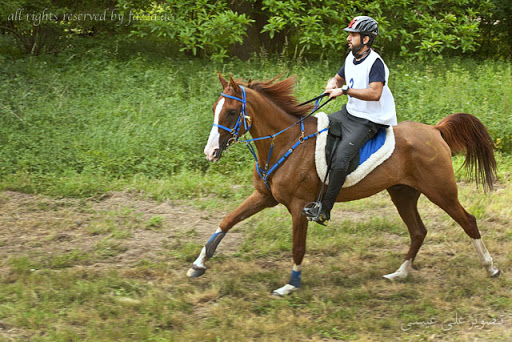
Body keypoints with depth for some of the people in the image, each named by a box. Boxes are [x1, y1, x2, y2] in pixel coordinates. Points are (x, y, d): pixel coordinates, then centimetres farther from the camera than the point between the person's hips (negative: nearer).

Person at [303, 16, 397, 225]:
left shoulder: (375, 63, -18)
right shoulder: (351, 58, 9)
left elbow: (375, 93, -30)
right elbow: (339, 78, 24)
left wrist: (345, 90, -30)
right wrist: (332, 84, -1)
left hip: (367, 121, -10)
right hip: (348, 114, 10)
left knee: (340, 160, -25)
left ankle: (324, 210, -20)